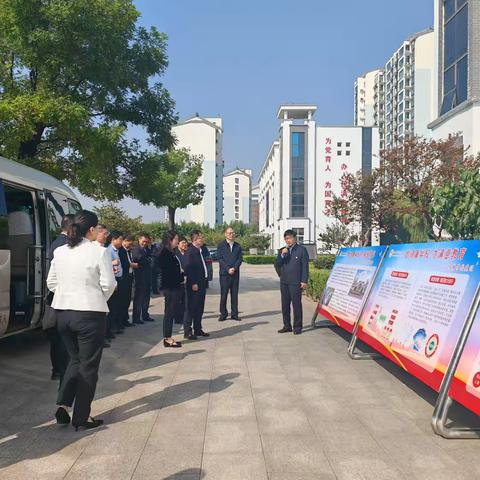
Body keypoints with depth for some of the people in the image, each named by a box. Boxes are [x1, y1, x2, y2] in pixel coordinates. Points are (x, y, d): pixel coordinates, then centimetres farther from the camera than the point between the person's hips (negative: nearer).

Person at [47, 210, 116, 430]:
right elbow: (108, 284, -11)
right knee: (88, 365, 9)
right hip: (90, 314, -5)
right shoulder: (99, 252, -12)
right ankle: (81, 417, 16)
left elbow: (51, 282, 8)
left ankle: (63, 405, 14)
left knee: (75, 359, 24)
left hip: (63, 312, 5)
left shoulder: (59, 252, 4)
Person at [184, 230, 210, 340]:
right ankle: (187, 331, 4)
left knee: (200, 308, 15)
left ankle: (198, 329, 25)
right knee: (192, 308, -3)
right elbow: (188, 268, -20)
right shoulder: (190, 251, -15)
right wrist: (193, 284, -21)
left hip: (202, 283, 9)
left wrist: (205, 281, 12)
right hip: (194, 285, -9)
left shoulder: (199, 250, 13)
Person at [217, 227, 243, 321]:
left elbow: (240, 258, 6)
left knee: (235, 294, 5)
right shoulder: (221, 245, 2)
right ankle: (223, 313, 6)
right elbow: (220, 259, -5)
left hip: (235, 273, 3)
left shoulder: (238, 246, 12)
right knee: (223, 294, -2)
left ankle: (234, 314, 11)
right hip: (224, 273, -3)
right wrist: (228, 269, -13)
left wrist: (234, 268, -10)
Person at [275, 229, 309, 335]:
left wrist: (304, 281, -10)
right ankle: (287, 326, 18)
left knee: (296, 304, -2)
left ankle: (297, 327, 6)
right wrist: (282, 255, -9)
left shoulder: (302, 250, 0)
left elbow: (305, 266, -3)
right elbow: (277, 265, 7)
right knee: (285, 305, 9)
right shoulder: (282, 250, 14)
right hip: (284, 282, 5)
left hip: (296, 282, -5)